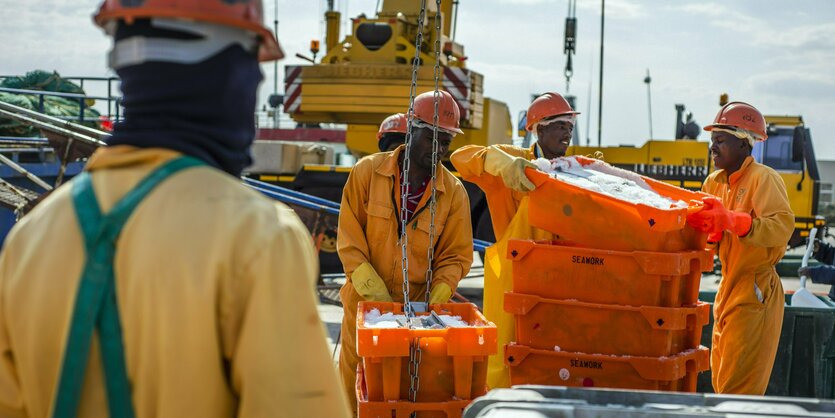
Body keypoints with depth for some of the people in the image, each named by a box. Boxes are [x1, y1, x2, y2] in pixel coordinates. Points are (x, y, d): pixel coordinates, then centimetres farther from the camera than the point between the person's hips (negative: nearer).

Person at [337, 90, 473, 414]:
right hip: (364, 304, 0)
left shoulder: (454, 193, -3)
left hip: (418, 310, 0)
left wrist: (435, 301, -15)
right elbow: (349, 239, -6)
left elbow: (455, 256, 1)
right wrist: (375, 292, -15)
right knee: (355, 388, 8)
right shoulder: (367, 172, -5)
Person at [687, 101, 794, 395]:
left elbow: (783, 226, -27)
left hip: (756, 292, -9)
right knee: (721, 381, 15)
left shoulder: (764, 178, -13)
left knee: (738, 386, -8)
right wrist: (704, 225, -10)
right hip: (728, 289, 9)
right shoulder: (714, 182, 13)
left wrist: (731, 220, -36)